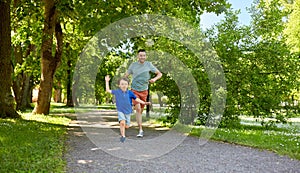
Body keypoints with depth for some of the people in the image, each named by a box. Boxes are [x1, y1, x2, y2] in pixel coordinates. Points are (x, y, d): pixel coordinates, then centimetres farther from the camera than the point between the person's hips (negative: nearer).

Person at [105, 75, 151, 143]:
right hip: (120, 111, -2)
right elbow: (108, 90, 3)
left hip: (128, 112, 2)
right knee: (122, 122, -26)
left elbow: (136, 99, 4)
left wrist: (144, 102, -2)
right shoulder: (117, 92, -2)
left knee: (126, 126, 7)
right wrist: (107, 81, 2)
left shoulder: (130, 93, -2)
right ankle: (123, 136, -13)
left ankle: (121, 129, 41)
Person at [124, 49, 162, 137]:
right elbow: (126, 76, 7)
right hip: (134, 90, -1)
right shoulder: (133, 65, -3)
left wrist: (154, 79, -20)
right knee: (138, 109, -15)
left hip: (144, 91, 2)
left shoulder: (148, 64, -3)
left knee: (141, 110, 12)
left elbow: (159, 74, 1)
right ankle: (140, 130, -12)